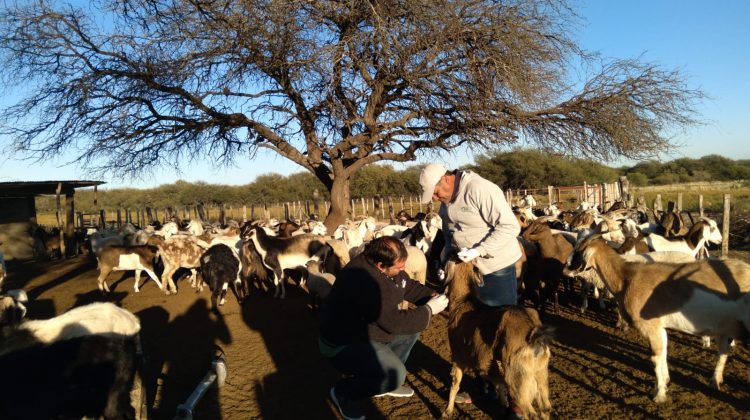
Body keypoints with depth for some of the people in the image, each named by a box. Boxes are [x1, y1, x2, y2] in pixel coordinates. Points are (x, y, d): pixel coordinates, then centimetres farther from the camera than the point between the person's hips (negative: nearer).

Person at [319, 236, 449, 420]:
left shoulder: (387, 266, -7)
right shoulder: (365, 281, -35)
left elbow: (410, 286, 9)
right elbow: (395, 322, -30)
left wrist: (432, 295, -8)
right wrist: (429, 310, -19)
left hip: (365, 330, 10)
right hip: (343, 344, -10)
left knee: (413, 328, 9)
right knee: (394, 375, -23)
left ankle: (387, 379, 19)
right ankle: (343, 392, 2)